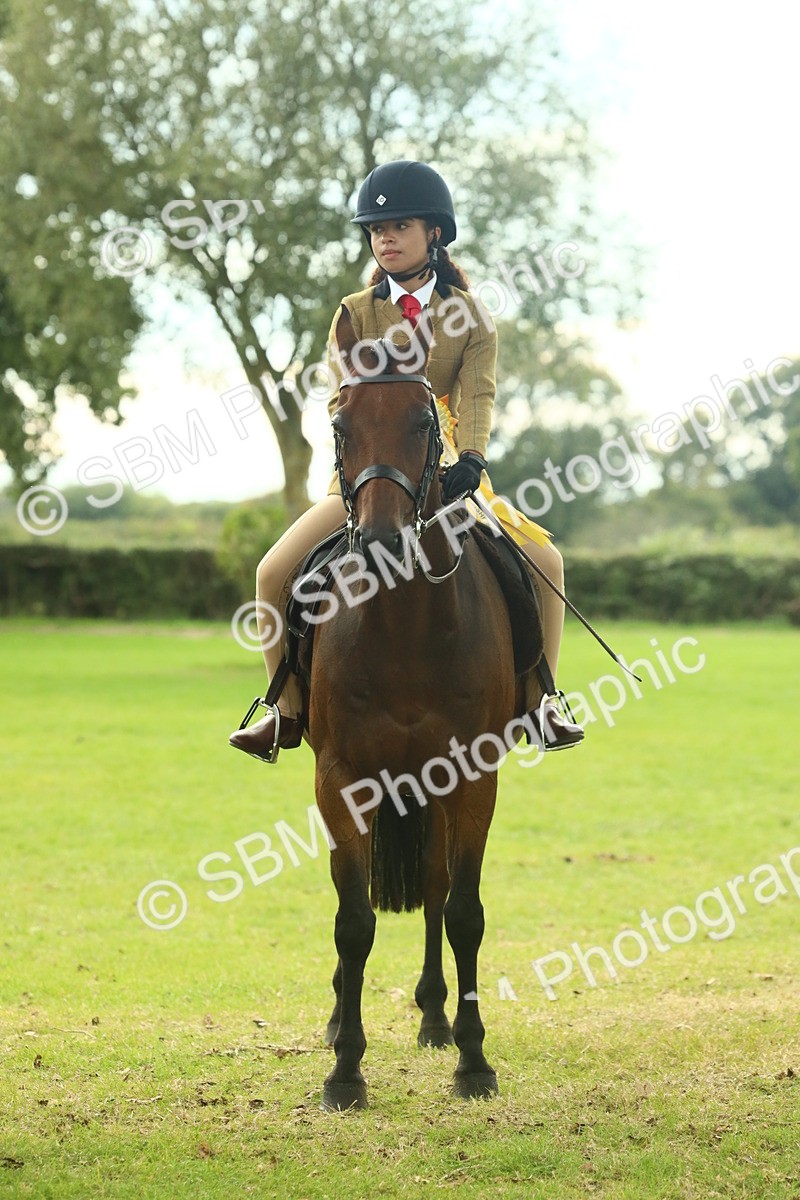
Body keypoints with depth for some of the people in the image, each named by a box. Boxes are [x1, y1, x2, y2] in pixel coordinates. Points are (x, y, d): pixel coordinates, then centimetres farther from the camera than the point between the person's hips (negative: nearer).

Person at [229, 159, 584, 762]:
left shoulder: (471, 316, 3)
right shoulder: (354, 315, 3)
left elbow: (477, 397, -11)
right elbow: (344, 401, -7)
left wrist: (470, 459, -30)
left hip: (448, 477, 0)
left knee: (545, 559, -16)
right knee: (274, 572, -18)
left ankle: (538, 698, -1)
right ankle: (288, 711, -3)